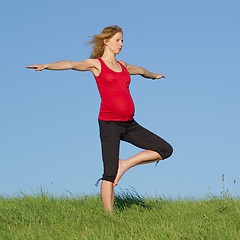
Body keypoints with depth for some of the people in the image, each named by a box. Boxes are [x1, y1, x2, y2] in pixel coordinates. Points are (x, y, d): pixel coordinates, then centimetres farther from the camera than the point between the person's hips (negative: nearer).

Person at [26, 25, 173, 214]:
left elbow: (140, 70, 40)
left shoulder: (122, 66, 18)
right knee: (110, 173, -11)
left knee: (165, 150, 3)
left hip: (129, 124, 7)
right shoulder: (96, 64, 0)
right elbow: (71, 64, -17)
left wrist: (154, 75, 60)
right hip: (109, 123, -7)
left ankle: (125, 164, 8)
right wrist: (46, 66, -33)